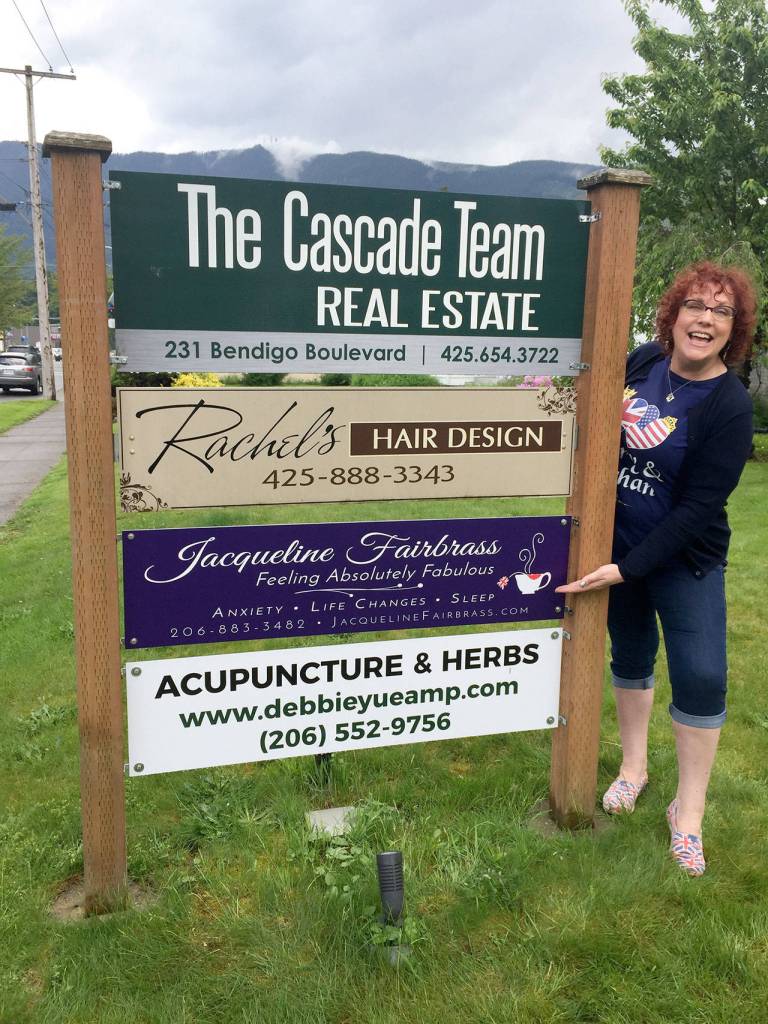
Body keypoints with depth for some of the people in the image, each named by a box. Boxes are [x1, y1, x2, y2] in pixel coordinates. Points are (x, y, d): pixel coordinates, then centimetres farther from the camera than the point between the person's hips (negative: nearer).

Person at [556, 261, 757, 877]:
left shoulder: (730, 406, -19)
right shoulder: (644, 361, -4)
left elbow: (698, 507, -21)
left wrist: (627, 569, -23)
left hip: (684, 560, -4)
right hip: (616, 544, 4)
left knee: (701, 677, -3)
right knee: (630, 656, 17)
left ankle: (688, 813, 17)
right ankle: (634, 768, 39)